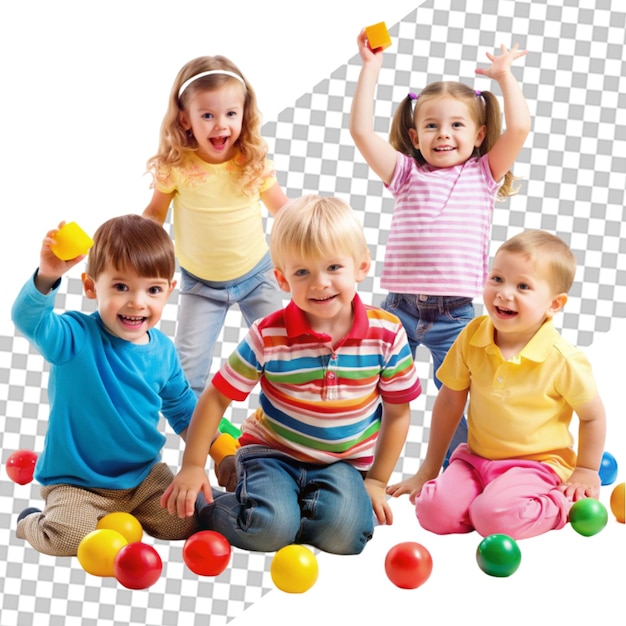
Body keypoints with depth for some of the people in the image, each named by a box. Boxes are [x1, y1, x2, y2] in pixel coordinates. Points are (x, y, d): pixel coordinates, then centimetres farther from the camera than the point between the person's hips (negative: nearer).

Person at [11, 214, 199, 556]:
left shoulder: (163, 351, 0)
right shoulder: (77, 338, -18)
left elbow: (182, 407, 17)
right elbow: (29, 320, -39)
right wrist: (46, 277, -57)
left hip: (145, 476, 5)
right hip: (77, 484, -5)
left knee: (186, 524, -6)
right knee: (70, 537, -27)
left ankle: (121, 514, 22)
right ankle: (33, 522, 9)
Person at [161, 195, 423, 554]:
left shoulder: (387, 334, -10)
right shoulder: (268, 337, -14)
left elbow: (398, 412, 1)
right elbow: (217, 397, -5)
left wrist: (376, 481, 0)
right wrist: (192, 467, -9)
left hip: (344, 462, 2)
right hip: (273, 453, -1)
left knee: (343, 532, -27)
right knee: (268, 529, -28)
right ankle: (201, 504, 1)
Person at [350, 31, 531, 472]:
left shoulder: (483, 175, 8)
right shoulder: (407, 174, 9)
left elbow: (519, 128, -5)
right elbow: (361, 131, 0)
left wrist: (505, 76, 5)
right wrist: (372, 67, 1)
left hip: (454, 314, -1)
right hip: (400, 305, 1)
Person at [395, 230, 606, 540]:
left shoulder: (563, 360, -17)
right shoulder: (473, 336, -6)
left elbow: (592, 416, -1)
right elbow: (449, 401, 5)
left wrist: (585, 474, 3)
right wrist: (429, 468, 10)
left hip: (537, 465, -4)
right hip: (476, 457, 4)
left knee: (493, 517, -29)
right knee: (433, 511, -19)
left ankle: (562, 504, -1)